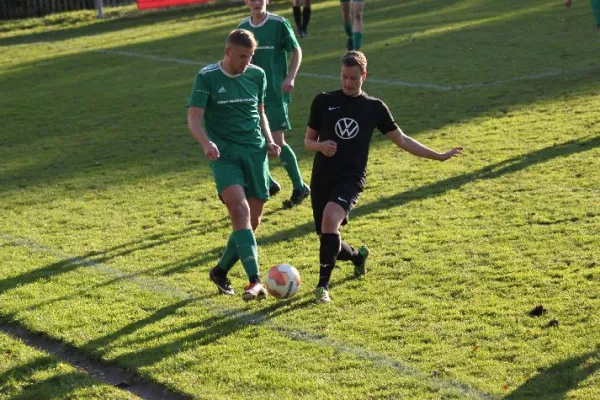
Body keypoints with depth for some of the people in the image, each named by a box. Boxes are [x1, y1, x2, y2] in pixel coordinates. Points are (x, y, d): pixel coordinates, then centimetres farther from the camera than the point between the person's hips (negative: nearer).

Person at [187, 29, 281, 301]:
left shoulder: (257, 75, 8)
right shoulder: (207, 77, -5)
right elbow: (194, 118, -11)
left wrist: (269, 141, 4)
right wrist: (206, 143, -30)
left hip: (255, 154, 5)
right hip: (224, 155, -4)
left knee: (252, 221, 4)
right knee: (240, 210, -23)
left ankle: (220, 271, 26)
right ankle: (255, 281, -28)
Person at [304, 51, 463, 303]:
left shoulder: (374, 107, 6)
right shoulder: (324, 101, 6)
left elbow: (402, 140, 13)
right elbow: (308, 141, 11)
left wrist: (439, 156, 13)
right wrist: (320, 146, -13)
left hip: (352, 179, -2)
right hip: (322, 179, 2)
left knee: (330, 219, -31)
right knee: (328, 239, 5)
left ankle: (323, 285, -21)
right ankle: (357, 256, 42)